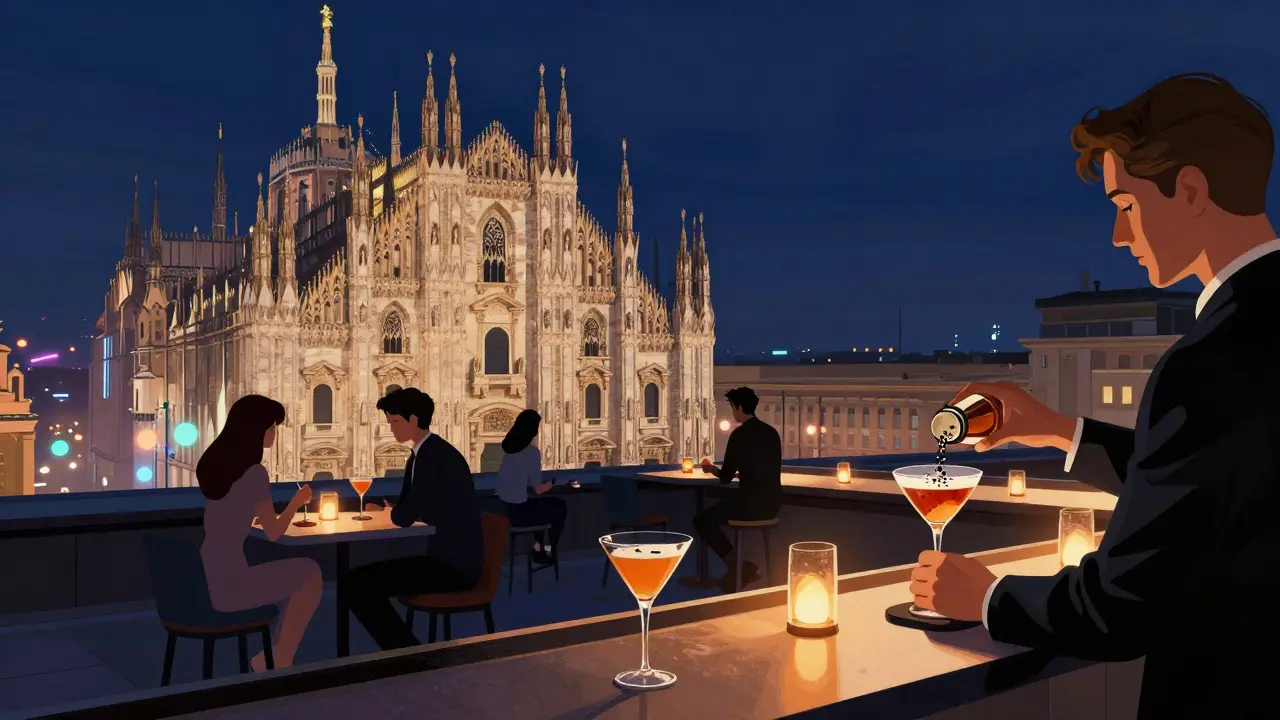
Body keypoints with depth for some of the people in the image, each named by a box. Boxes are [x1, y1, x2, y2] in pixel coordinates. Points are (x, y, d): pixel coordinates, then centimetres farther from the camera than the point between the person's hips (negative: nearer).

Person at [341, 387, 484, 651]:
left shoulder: (436, 455, -17)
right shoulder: (423, 453, 15)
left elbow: (405, 516, -20)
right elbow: (408, 508, 18)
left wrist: (389, 512, 3)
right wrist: (383, 510, -2)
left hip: (455, 564, -10)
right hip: (444, 558, 10)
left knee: (356, 583, -14)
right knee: (363, 577, 11)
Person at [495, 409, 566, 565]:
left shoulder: (509, 446, 3)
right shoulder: (532, 451, -17)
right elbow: (538, 489, -12)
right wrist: (549, 485, 9)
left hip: (505, 507, 7)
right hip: (519, 511, -7)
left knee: (542, 504, 32)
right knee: (561, 506, 19)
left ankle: (538, 547, 32)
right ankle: (548, 549, 31)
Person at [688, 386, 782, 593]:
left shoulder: (739, 434, -12)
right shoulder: (771, 432, 11)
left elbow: (725, 478, -7)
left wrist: (711, 468, 15)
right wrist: (729, 471, 29)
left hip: (751, 503, -8)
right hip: (772, 503, 8)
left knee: (702, 520, 8)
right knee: (715, 514, 29)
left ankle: (739, 567, 4)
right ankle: (739, 567, 24)